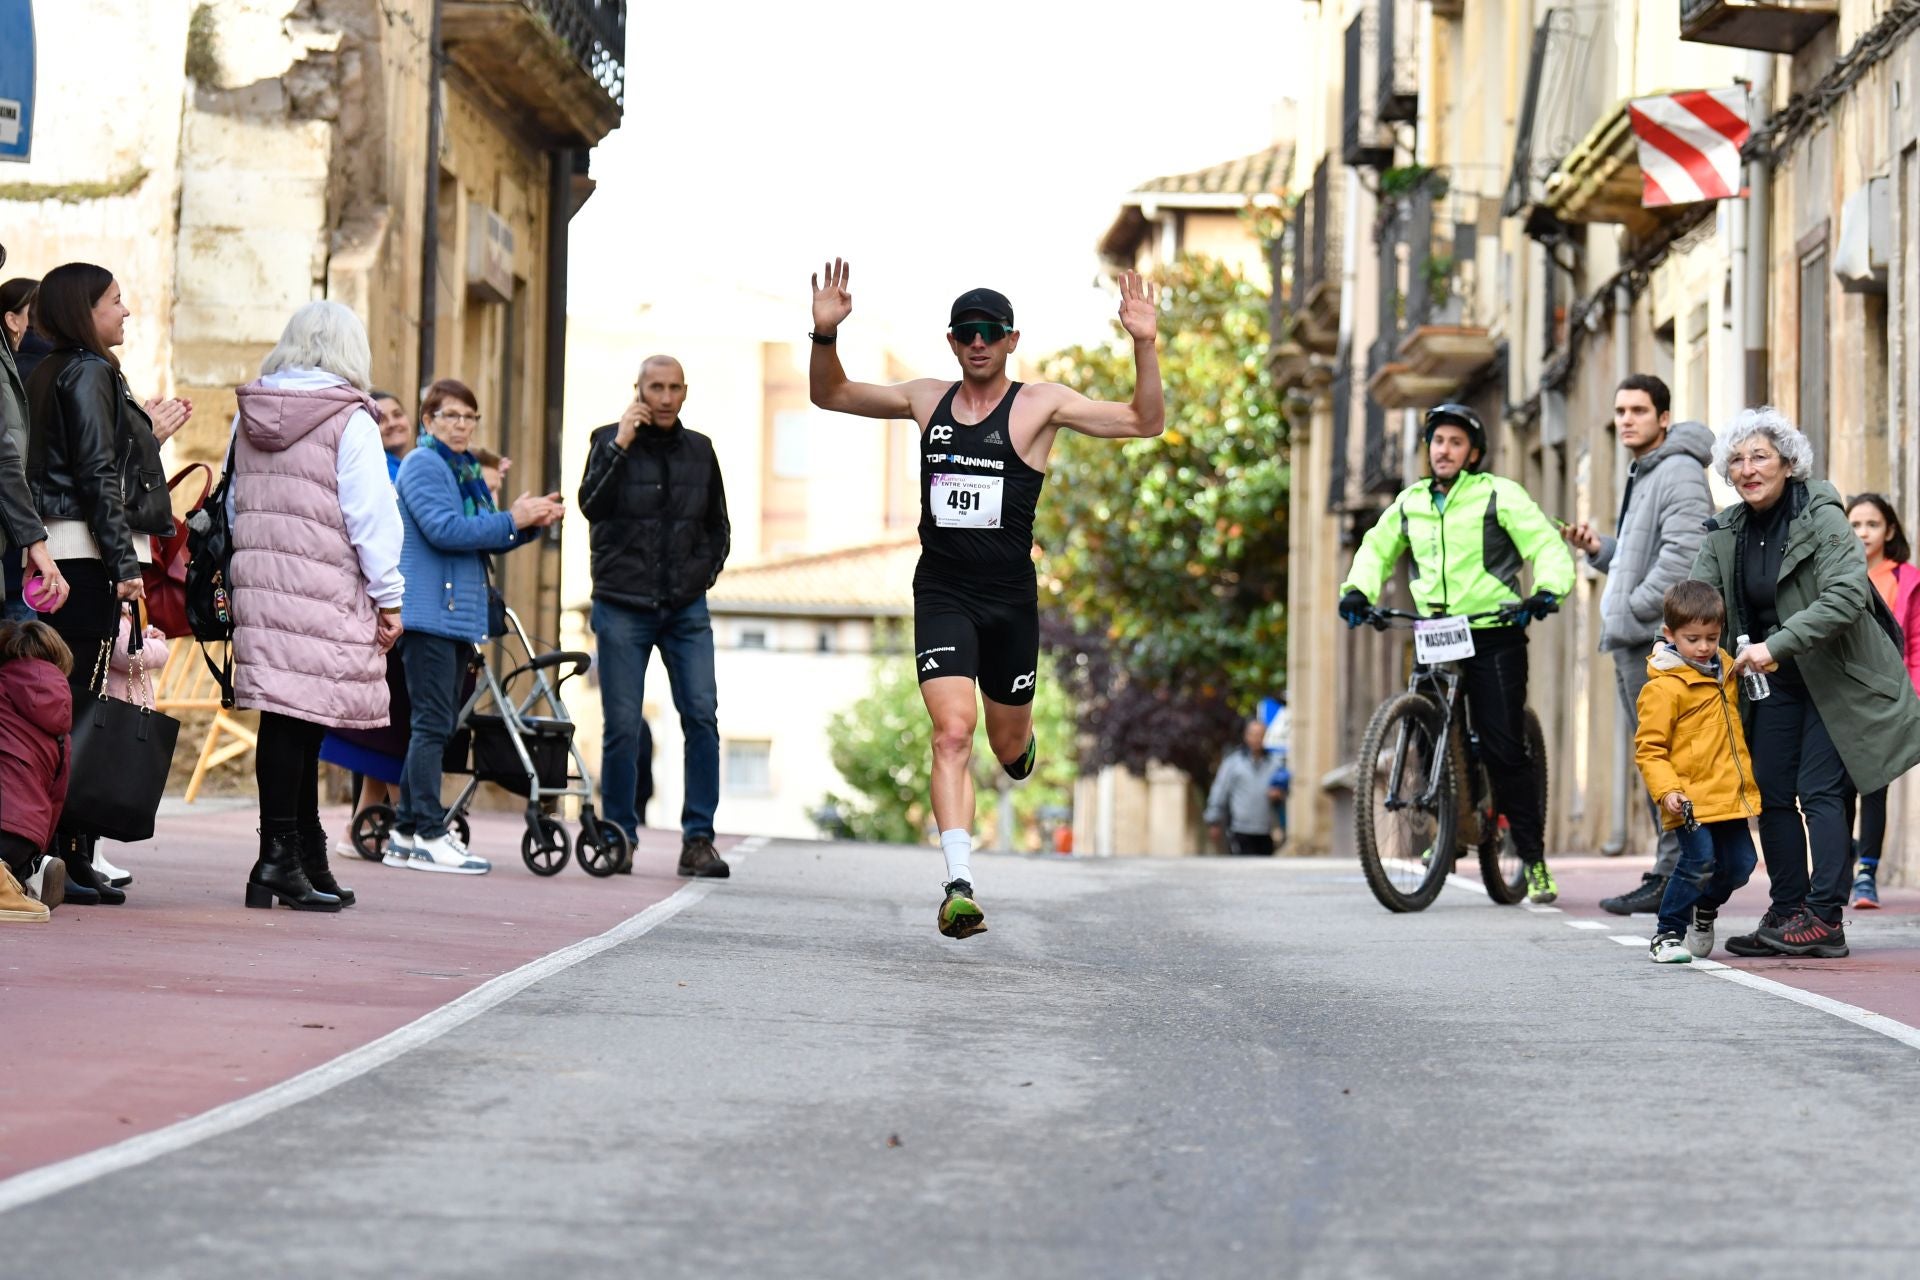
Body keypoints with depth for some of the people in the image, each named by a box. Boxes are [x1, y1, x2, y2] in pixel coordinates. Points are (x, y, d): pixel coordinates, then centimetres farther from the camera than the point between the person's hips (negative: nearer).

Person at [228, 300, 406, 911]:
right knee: (297, 720, -6)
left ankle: (307, 861, 15)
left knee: (291, 721, 9)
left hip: (259, 580, 6)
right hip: (324, 588, -6)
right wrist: (388, 595, -3)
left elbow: (233, 502, 19)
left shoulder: (249, 415, 13)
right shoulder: (349, 420, -7)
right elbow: (371, 514, -8)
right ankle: (281, 859, -7)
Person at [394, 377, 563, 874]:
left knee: (436, 724, 10)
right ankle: (429, 837, -11)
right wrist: (512, 520, -17)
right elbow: (444, 529, -20)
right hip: (428, 613, -9)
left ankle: (406, 832, 15)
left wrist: (531, 523, 4)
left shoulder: (466, 470, 21)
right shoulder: (423, 465, -7)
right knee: (432, 722, -10)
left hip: (459, 615, 9)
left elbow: (483, 539, 20)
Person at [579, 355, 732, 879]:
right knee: (623, 726, -3)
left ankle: (698, 840, -6)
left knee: (702, 715, -9)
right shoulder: (609, 441, 2)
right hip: (623, 608, -2)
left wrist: (705, 573, 8)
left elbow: (718, 526, 22)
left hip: (686, 607, 2)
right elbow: (591, 505, -14)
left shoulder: (699, 450, 12)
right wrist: (620, 446, -18)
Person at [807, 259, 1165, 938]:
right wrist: (825, 334, -3)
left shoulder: (1040, 404, -2)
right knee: (952, 734, -16)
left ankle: (1020, 739, 54)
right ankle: (960, 885, -21)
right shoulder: (928, 400, 7)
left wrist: (1144, 346, -22)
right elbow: (830, 394, 16)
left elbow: (1145, 422, -7)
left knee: (1007, 743, 14)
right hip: (941, 595, 0)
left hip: (1010, 598, 0)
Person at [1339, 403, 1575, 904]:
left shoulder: (1499, 495, -1)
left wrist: (1547, 590, -26)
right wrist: (1357, 589, 2)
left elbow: (1547, 545, -6)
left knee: (1505, 750, -8)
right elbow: (1377, 547, 22)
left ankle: (1535, 861, -2)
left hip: (1494, 636, -5)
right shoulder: (1411, 502, 13)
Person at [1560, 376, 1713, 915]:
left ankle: (1675, 876, -9)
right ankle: (1670, 873, 15)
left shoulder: (1679, 472, -10)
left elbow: (1684, 551, -21)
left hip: (1660, 637, -11)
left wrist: (1637, 607, -18)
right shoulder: (1640, 475, 22)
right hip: (1632, 642, 11)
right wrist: (1598, 548, 11)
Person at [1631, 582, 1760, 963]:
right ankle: (1667, 935, -2)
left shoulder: (1726, 670, 14)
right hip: (1691, 798, -7)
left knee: (1738, 863, 6)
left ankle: (1704, 911, 35)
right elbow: (1649, 748, -13)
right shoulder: (1662, 687, -11)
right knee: (1699, 861, -17)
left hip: (1728, 795, 7)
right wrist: (1666, 790, -24)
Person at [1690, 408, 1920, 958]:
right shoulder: (1725, 532, 5)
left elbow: (1847, 596, -25)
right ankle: (1786, 914, 10)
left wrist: (1777, 645, -31)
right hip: (1774, 684, 6)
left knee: (1820, 792, -11)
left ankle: (1824, 918, -10)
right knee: (1771, 795, 4)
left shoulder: (1821, 516, -15)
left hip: (1835, 679, -6)